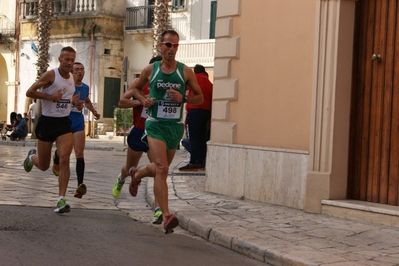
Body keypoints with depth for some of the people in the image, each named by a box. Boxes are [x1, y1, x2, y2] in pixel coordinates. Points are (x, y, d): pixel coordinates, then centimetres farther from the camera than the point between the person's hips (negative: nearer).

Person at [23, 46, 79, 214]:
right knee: (43, 166, 9)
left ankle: (61, 200, -16)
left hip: (64, 123, 4)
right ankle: (32, 157, 47)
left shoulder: (73, 79, 7)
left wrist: (73, 100, 5)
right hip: (47, 122, -3)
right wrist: (51, 96, -22)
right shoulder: (50, 75, -12)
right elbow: (29, 92, -14)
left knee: (64, 160, -17)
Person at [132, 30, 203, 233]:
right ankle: (167, 216, -21)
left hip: (176, 126, 3)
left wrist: (183, 98, -15)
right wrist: (143, 99, -5)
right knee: (162, 169, -19)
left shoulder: (186, 71, -1)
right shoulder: (150, 70, 0)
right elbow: (136, 88, 17)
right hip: (155, 125, -3)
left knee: (160, 169, 20)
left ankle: (137, 174, 53)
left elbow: (199, 98, 4)